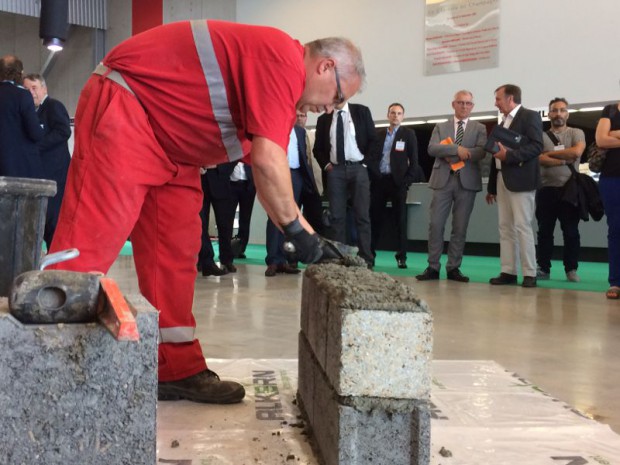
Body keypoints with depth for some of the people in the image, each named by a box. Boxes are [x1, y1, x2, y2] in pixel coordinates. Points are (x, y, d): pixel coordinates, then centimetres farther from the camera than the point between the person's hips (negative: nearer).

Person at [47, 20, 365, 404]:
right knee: (88, 243, -16)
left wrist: (309, 235, 9)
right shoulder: (283, 58, -17)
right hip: (123, 108, -11)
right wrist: (298, 229, -13)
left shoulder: (283, 85, 15)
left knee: (175, 253, 5)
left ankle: (178, 370, 10)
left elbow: (264, 167, 15)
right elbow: (267, 160, -24)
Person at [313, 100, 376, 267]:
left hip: (358, 168, -2)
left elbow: (373, 139, 5)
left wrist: (366, 162, -1)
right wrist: (325, 164, 2)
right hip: (335, 170, 2)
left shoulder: (361, 111, 5)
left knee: (362, 215, -3)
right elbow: (318, 147, 17)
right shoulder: (323, 119, 11)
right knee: (336, 216, -1)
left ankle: (365, 260, -1)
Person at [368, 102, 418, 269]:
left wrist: (408, 181, -8)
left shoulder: (408, 134, 5)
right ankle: (370, 253, 12)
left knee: (400, 219, 1)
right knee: (375, 218, 5)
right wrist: (371, 177, 0)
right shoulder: (378, 134, 12)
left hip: (397, 181, -2)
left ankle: (401, 257, 5)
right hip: (378, 180, 2)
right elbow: (371, 156, 11)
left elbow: (414, 160, 1)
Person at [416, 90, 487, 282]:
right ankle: (433, 267, 3)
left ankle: (454, 268, 9)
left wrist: (451, 155, -11)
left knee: (460, 228, 2)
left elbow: (481, 152, -6)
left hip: (467, 181, 0)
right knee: (435, 224, -3)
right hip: (443, 179, 0)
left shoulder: (479, 128, 11)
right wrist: (457, 149, -17)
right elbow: (432, 149, -4)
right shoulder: (440, 127, 13)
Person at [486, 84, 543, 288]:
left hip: (520, 179, -8)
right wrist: (492, 187, 19)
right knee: (505, 227, 6)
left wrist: (509, 155, -23)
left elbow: (537, 146, -15)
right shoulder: (504, 122, 22)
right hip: (502, 179, 8)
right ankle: (508, 272, 8)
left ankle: (529, 274, -6)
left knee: (522, 225, -10)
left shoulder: (530, 116, -2)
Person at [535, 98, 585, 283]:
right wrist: (566, 160, -11)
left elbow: (577, 152, -14)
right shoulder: (541, 136, 8)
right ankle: (543, 268, 10)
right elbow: (541, 159, -8)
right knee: (544, 231, 4)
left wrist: (551, 153, -6)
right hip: (546, 190, 1)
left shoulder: (576, 133, 6)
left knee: (571, 231, 2)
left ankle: (571, 269, 10)